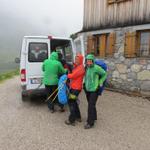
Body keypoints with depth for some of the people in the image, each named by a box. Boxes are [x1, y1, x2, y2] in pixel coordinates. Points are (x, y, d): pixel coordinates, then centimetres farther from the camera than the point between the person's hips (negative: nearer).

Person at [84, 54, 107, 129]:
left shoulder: (96, 68, -16)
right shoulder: (86, 68, 3)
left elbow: (104, 74, -3)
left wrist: (100, 83, -6)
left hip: (94, 90, -6)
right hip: (87, 90, 6)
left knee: (91, 106, -5)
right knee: (91, 104, 18)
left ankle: (90, 122, 7)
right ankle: (94, 117, 38)